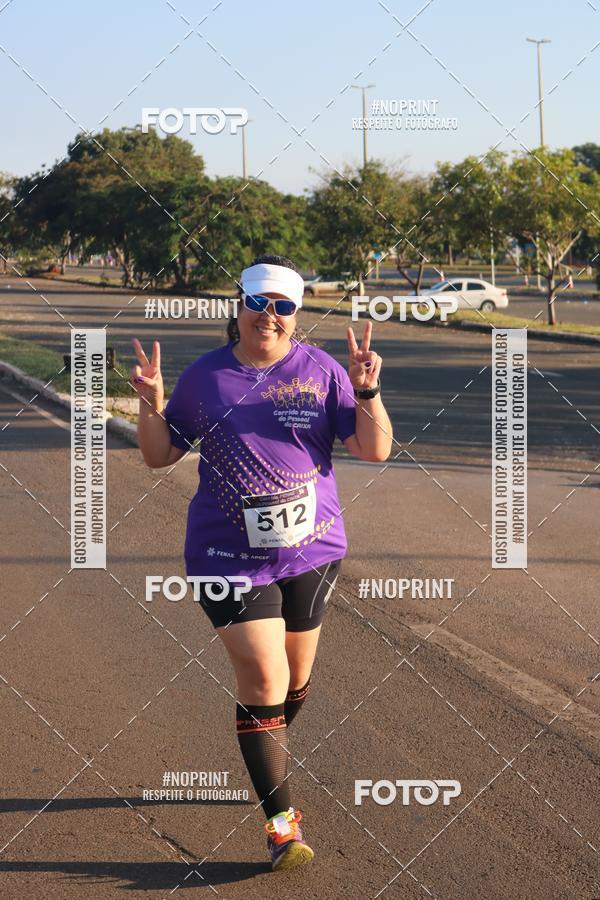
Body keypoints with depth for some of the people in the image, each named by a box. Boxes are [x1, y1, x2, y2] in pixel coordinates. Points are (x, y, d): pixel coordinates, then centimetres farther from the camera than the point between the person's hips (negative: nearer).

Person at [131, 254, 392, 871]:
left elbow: (375, 451, -6)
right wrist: (151, 404, -11)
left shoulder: (322, 371, -2)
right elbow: (159, 456, 7)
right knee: (263, 683, -10)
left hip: (311, 550, 2)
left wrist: (366, 391, -21)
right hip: (230, 557, -2)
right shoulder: (205, 376, 0)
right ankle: (280, 821, 0)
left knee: (295, 681, 16)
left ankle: (266, 764, 46)